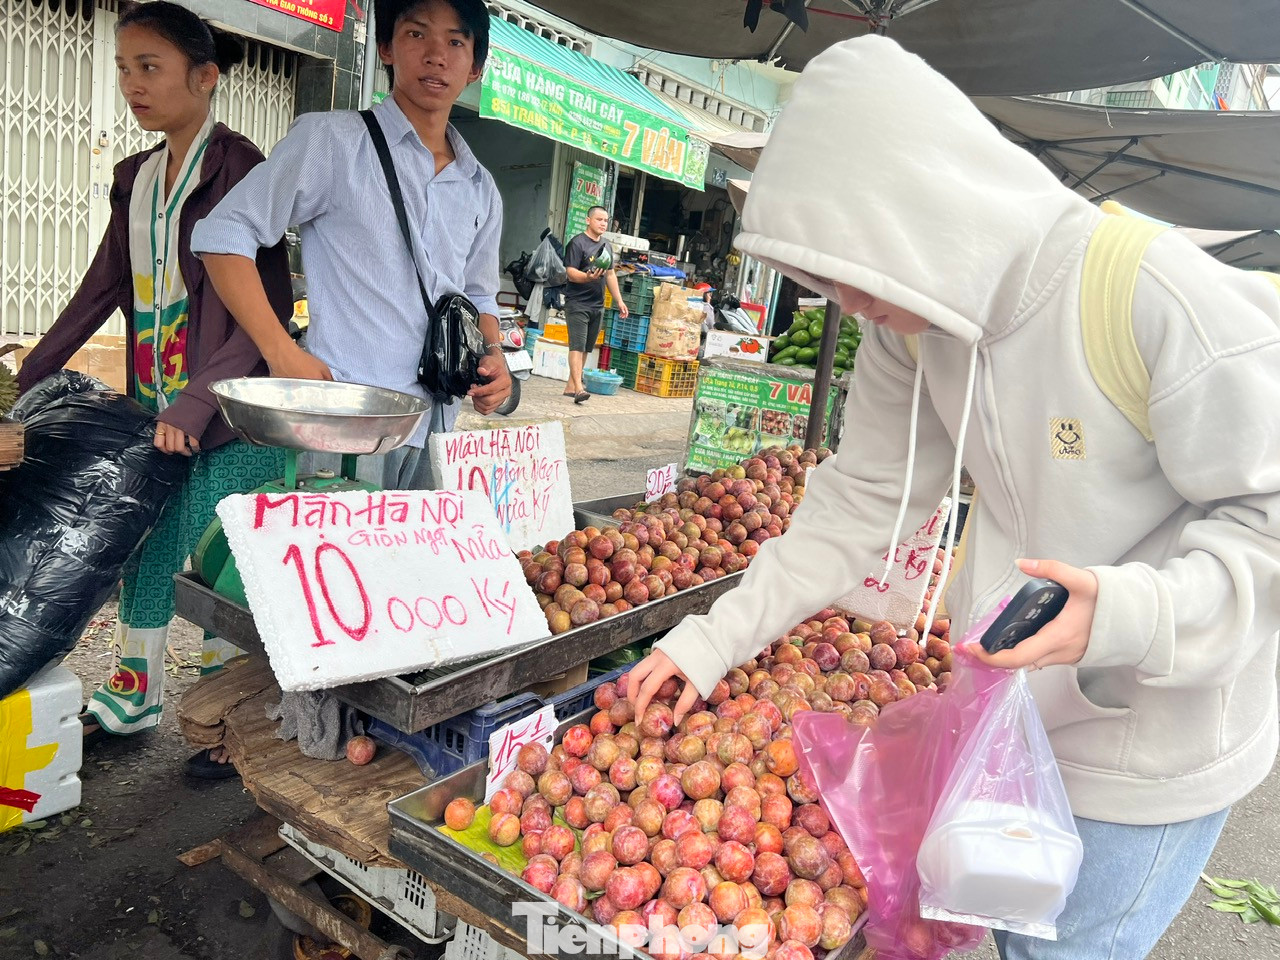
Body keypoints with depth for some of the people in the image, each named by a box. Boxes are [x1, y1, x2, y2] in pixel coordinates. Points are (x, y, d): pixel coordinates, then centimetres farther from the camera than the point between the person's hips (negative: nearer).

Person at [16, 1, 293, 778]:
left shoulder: (239, 168, -10)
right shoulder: (137, 177, 13)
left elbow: (269, 307, -16)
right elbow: (106, 285, 19)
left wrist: (197, 405, -23)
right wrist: (30, 377, 19)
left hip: (230, 415, -7)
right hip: (154, 406, 7)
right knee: (144, 552, 16)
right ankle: (135, 698, 35)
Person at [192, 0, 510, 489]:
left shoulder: (482, 190, 14)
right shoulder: (332, 139, -2)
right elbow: (224, 234, -4)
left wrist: (493, 354, 3)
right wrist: (282, 353, -14)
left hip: (437, 428, 5)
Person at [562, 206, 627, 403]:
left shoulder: (607, 245, 16)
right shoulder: (577, 243, -7)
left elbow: (611, 275, 22)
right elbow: (571, 273, -15)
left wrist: (619, 301, 18)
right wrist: (588, 277, -34)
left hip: (597, 305, 7)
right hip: (577, 303, -7)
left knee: (586, 348, 8)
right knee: (577, 345, -14)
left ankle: (570, 386, 14)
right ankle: (578, 388, -20)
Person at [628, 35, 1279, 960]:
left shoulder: (1152, 294, -29)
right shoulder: (910, 321, -10)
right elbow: (859, 500, -4)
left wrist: (1133, 615, -38)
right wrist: (713, 639, -5)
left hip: (1149, 742, -5)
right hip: (1005, 704, 5)